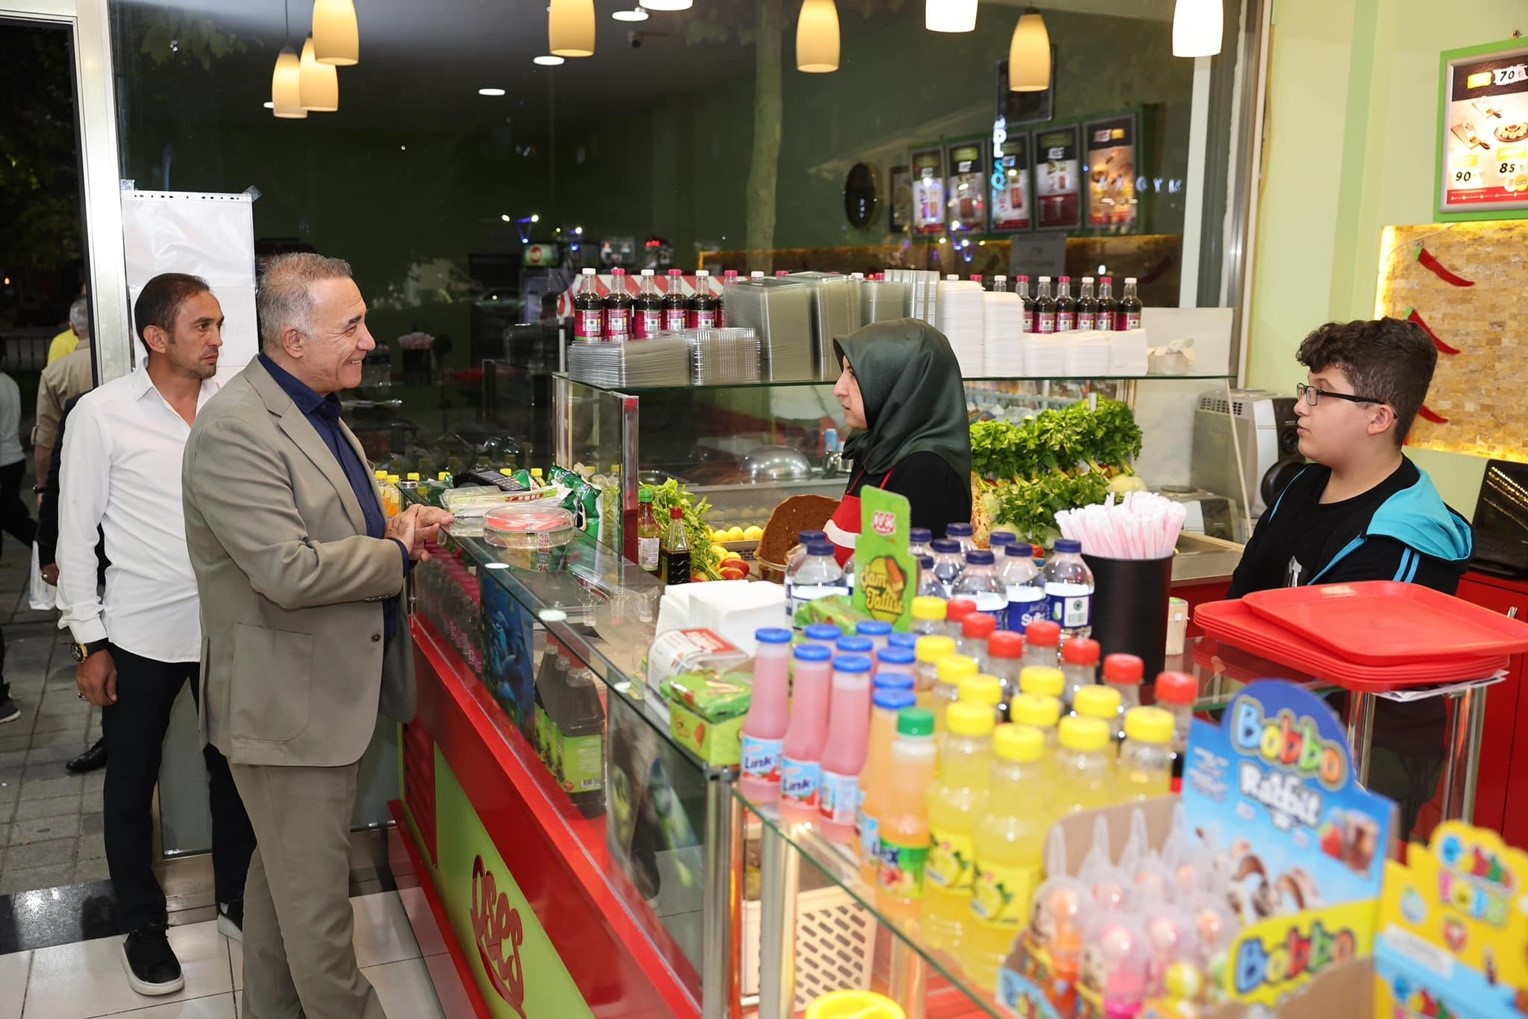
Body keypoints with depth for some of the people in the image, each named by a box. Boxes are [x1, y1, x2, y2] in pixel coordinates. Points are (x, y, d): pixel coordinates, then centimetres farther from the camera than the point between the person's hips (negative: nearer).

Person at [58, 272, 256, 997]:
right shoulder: (102, 414, -8)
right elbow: (76, 531, -4)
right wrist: (89, 643, -5)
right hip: (142, 632, -2)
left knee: (234, 768, 14)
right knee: (132, 781, 12)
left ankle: (236, 898, 34)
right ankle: (142, 925, 31)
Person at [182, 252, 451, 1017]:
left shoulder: (315, 410, 11)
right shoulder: (235, 431, -22)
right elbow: (289, 570, -30)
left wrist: (397, 524, 2)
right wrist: (398, 551, -15)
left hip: (327, 689, 11)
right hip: (287, 704, -10)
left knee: (284, 875, 25)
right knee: (316, 900, 5)